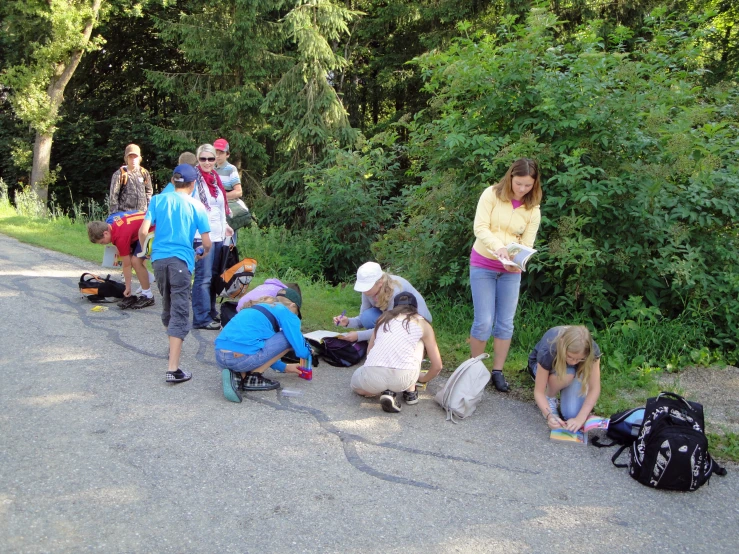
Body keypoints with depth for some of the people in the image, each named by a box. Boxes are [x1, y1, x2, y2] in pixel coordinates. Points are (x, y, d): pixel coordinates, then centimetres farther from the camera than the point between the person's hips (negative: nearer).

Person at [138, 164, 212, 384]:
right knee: (180, 312, -7)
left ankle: (173, 347, 41)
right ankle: (173, 368, -15)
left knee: (168, 306, 22)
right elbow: (206, 242, 2)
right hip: (181, 260, -3)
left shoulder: (158, 200, 8)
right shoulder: (195, 206, 4)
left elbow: (143, 231, -2)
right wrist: (202, 254, 24)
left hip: (159, 258, 4)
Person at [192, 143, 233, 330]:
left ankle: (211, 312, 22)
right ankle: (201, 318, -4)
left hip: (218, 235, 8)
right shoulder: (194, 180, -6)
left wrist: (225, 225, 19)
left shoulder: (215, 178, 16)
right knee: (203, 277, -8)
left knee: (213, 275, 13)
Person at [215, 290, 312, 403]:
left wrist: (284, 367, 45)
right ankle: (253, 377, 6)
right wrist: (308, 352, 26)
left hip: (219, 358, 8)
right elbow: (301, 350, 2)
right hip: (242, 358, -8)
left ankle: (238, 375, 7)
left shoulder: (257, 308, 29)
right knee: (288, 338, 9)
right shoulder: (285, 312, 6)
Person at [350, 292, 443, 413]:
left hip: (372, 377, 1)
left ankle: (387, 392, 9)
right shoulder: (422, 324, 18)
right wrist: (422, 379, 41)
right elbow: (437, 366, 21)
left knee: (357, 385, 38)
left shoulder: (384, 318, 25)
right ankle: (410, 391, 24)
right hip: (403, 378, -1)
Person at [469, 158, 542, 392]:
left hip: (511, 270, 3)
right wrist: (498, 247, -33)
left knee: (505, 323, 4)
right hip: (483, 265, -3)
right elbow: (480, 228, -15)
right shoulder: (492, 194, -8)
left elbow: (527, 244, -3)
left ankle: (498, 372, 18)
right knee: (484, 322, -5)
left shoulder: (533, 209, 0)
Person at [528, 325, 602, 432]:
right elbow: (539, 391, -31)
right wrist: (549, 415, -48)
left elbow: (594, 389, -28)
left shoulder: (593, 350, -34)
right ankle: (549, 397, -8)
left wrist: (580, 418, -39)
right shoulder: (547, 351, -39)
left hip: (575, 370, 2)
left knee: (572, 414, -23)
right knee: (566, 375, -38)